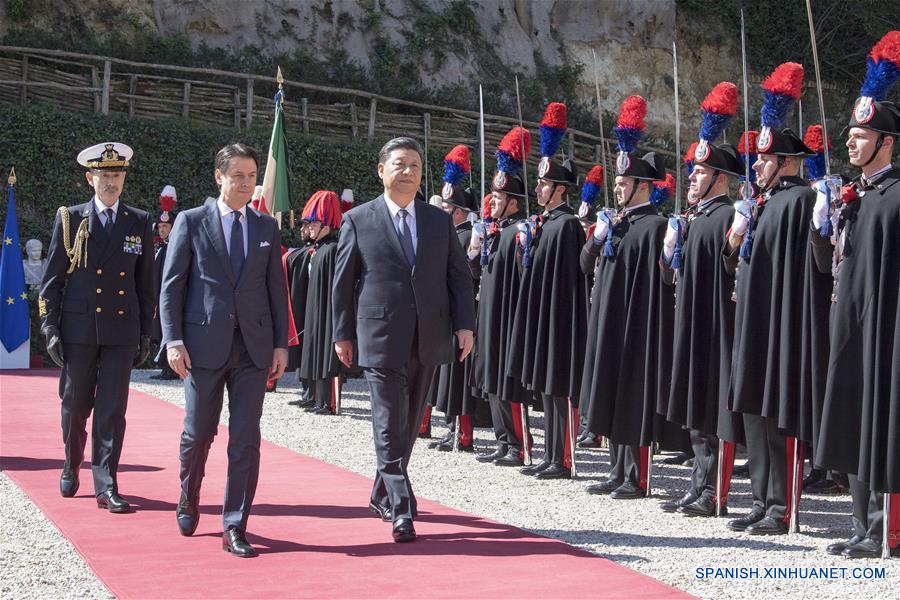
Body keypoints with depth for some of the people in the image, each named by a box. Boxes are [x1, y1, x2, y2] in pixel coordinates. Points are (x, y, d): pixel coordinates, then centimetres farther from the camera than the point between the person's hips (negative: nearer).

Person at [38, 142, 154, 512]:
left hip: (121, 332, 0)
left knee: (113, 411, -2)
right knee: (75, 406, 11)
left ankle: (106, 486, 2)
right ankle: (71, 466, 34)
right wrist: (50, 327, -3)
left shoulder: (140, 223, 7)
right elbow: (52, 279, 3)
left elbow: (145, 283, 9)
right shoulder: (70, 219, 3)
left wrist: (146, 334, 7)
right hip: (78, 329, 0)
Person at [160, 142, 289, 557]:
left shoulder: (267, 228, 11)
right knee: (198, 433, 7)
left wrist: (280, 343, 5)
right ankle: (188, 501, 35)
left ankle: (235, 528, 5)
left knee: (246, 439, -1)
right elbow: (171, 286, 0)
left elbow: (277, 289, 12)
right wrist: (173, 339, -9)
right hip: (204, 343, -2)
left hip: (254, 346, 2)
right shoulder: (191, 222, 2)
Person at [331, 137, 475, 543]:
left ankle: (382, 496, 29)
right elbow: (343, 282, 4)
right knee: (390, 428, -7)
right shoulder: (357, 221, 1)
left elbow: (459, 276, 11)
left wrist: (464, 325, 1)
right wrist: (343, 334, 2)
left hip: (428, 341, 4)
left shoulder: (440, 221, 11)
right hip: (381, 340, -4)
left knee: (409, 426, 13)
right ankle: (401, 511, -5)